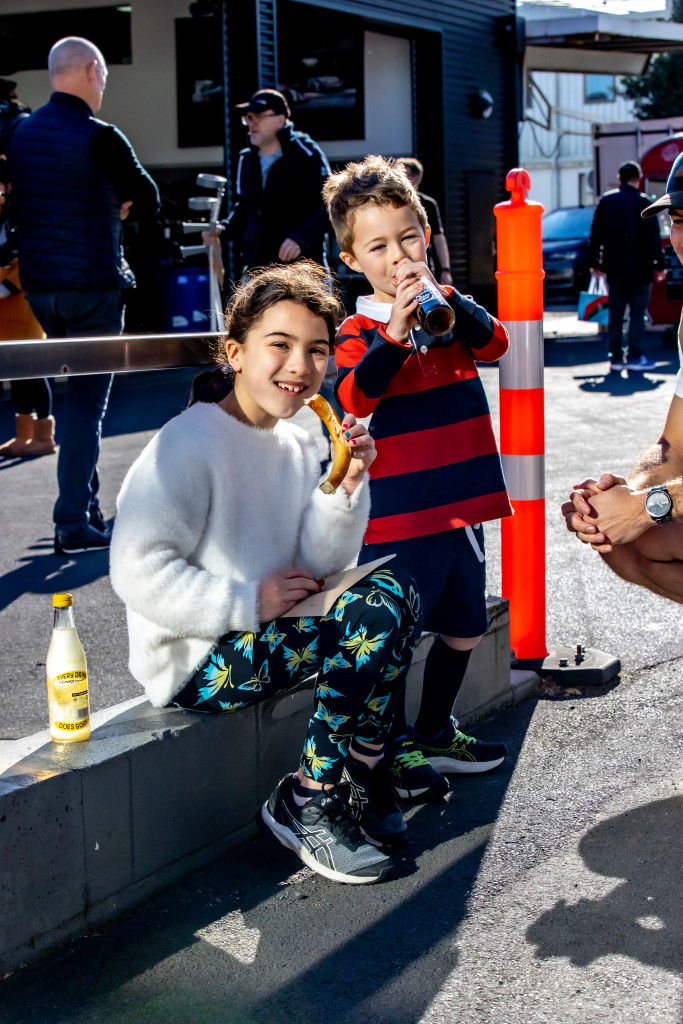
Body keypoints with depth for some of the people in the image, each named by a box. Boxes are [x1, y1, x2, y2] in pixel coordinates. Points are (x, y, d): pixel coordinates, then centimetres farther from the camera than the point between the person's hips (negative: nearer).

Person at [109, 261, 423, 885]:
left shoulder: (297, 446, 10)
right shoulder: (193, 442, -15)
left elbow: (321, 568, 5)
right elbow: (138, 571, -22)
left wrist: (346, 487, -10)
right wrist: (248, 603, -24)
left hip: (270, 632, 8)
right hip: (194, 664, -8)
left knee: (395, 594, -9)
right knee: (372, 618, -22)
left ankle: (359, 783, 0)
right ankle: (304, 805, -8)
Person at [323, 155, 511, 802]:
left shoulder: (449, 307, 10)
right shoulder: (358, 328, -6)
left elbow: (494, 343, -8)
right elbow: (354, 396, -23)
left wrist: (445, 300, -23)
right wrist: (395, 332, -33)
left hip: (461, 502, 7)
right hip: (398, 513, -6)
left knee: (464, 627, 19)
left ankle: (434, 732, 37)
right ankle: (392, 748, 17)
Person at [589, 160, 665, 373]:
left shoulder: (606, 200, 5)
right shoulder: (643, 202, -8)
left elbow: (595, 234, 8)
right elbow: (653, 237, -8)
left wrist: (594, 262, 14)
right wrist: (659, 265, -2)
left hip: (614, 268, 4)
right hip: (639, 268, -4)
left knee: (615, 313, 9)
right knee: (637, 312, 1)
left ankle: (616, 357, 8)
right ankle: (634, 356, -3)